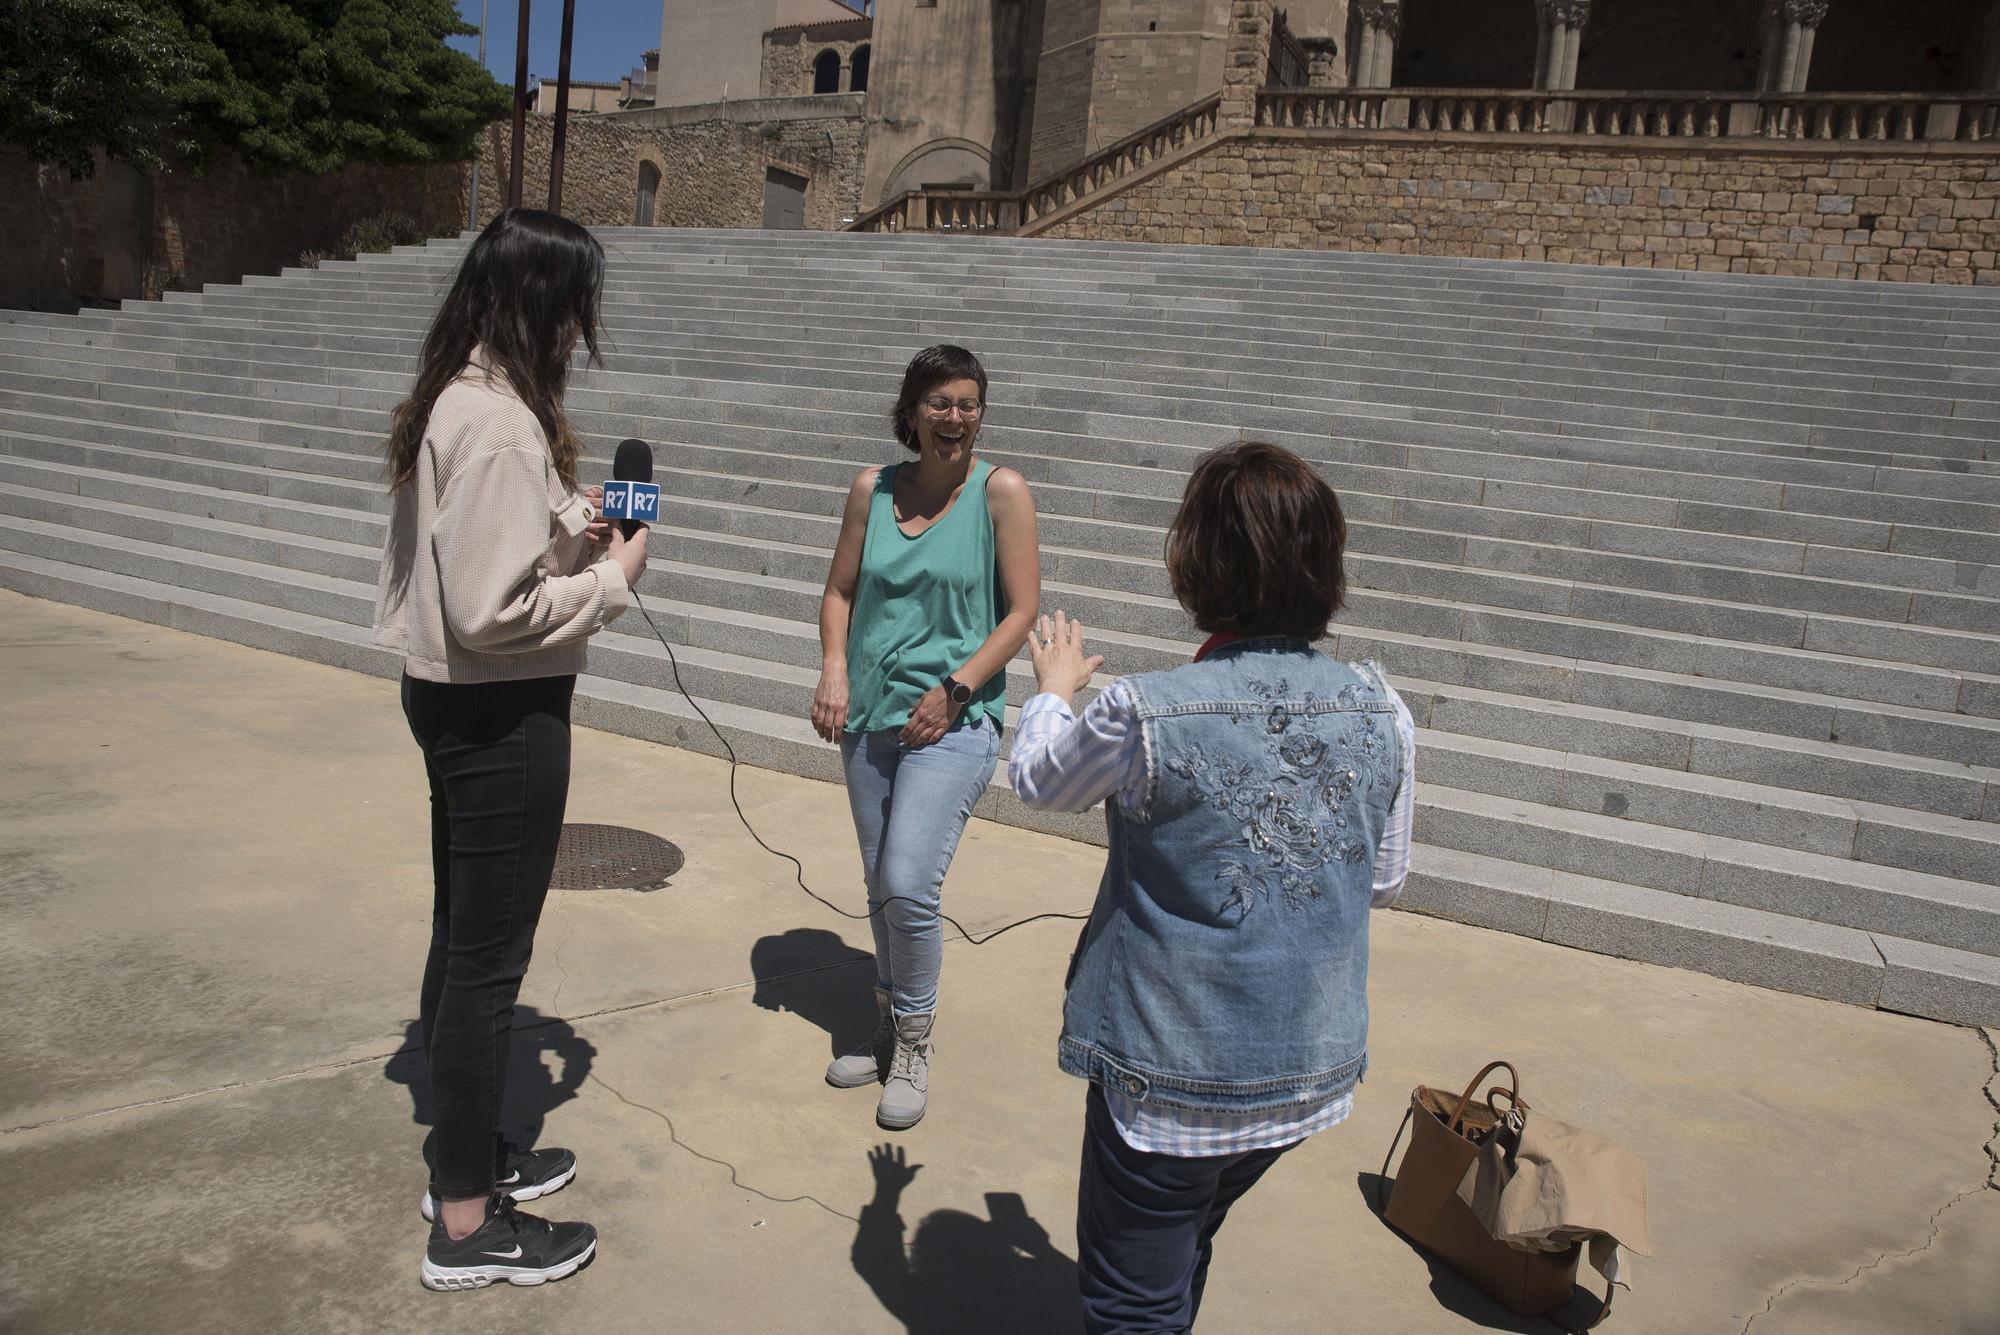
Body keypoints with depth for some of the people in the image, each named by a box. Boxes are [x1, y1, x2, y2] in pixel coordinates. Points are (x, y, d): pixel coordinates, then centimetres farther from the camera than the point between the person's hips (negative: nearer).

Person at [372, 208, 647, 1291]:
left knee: (462, 938, 20)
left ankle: (468, 1156, 39)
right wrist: (614, 578, -13)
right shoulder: (502, 423, -23)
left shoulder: (453, 400, 8)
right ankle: (467, 1226, 19)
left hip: (453, 702, 10)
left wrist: (570, 520, 5)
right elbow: (496, 612, -27)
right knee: (490, 957, 2)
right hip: (501, 716, -10)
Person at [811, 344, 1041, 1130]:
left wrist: (955, 689, -15)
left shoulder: (1001, 492, -7)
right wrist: (834, 670, -6)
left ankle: (913, 1043, 10)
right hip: (870, 713, 5)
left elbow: (1023, 610, -8)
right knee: (880, 888, 14)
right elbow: (840, 590, 10)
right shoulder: (872, 489, 4)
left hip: (954, 719, -4)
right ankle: (891, 1028, 34)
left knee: (909, 887, -14)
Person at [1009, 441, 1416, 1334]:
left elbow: (1035, 782, -1)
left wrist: (1055, 690, 18)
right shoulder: (1381, 714, -10)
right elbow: (1383, 883, 5)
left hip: (1170, 1076, -5)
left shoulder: (1142, 717, -23)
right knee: (1184, 1257, 29)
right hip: (1313, 1069, 5)